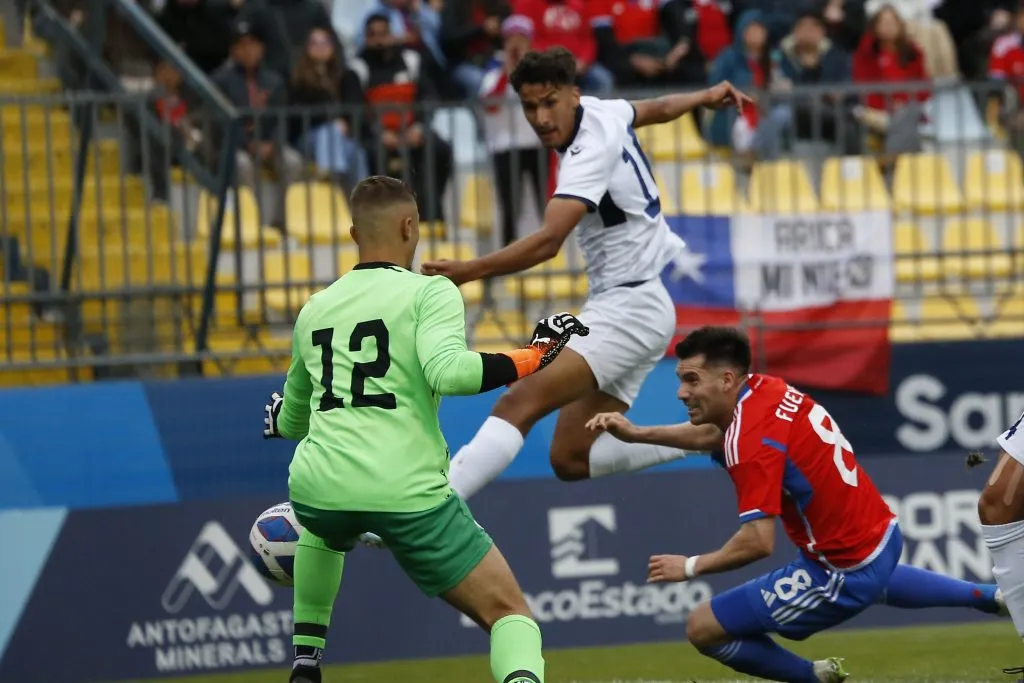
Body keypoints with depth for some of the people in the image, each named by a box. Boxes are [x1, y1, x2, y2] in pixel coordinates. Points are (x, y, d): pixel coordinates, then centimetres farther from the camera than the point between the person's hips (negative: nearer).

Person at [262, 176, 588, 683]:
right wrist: (533, 356, -6)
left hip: (317, 487, 5)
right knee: (508, 612, 1)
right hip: (405, 492, -5)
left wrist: (277, 421, 58)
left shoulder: (315, 310, 20)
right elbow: (447, 372, -17)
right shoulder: (430, 292, 3)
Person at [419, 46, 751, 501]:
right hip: (619, 303, 10)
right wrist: (704, 98, 44)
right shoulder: (601, 111, 4)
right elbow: (658, 109, 26)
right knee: (571, 459, 5)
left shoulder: (589, 153, -22)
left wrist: (467, 272, -44)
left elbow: (548, 241, -35)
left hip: (628, 306, -10)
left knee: (518, 404, -26)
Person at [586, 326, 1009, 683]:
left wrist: (690, 567, -19)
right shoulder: (768, 390, -3)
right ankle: (988, 597, 59)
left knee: (704, 628, -6)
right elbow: (710, 433, 13)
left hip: (844, 576, -9)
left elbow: (758, 542, -32)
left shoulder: (752, 443, -27)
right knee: (872, 581, 47)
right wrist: (637, 434, 2)